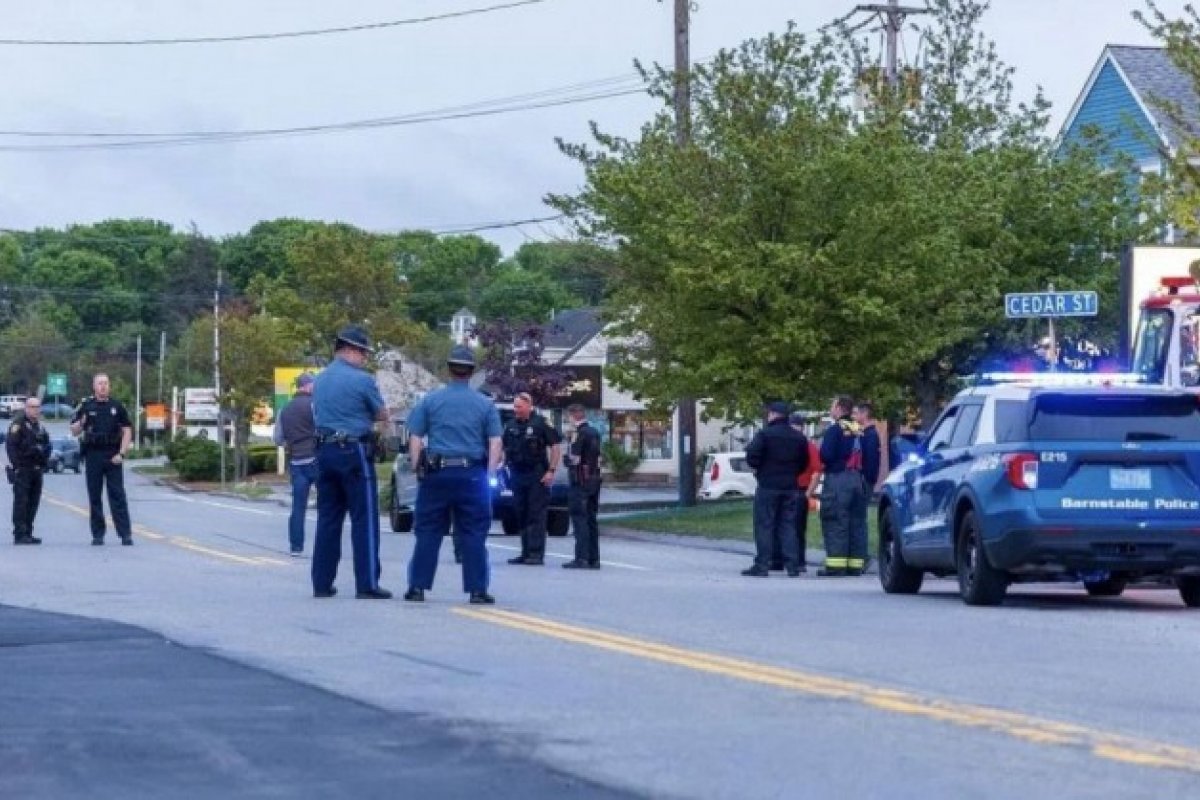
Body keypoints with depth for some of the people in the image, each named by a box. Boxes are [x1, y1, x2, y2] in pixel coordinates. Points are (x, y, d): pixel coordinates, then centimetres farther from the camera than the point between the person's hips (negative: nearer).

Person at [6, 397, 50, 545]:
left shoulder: (39, 425, 17)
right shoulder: (18, 424, -7)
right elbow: (10, 445, -14)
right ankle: (20, 534, -12)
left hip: (36, 470, 8)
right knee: (21, 501, -10)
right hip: (22, 470, -8)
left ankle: (27, 533, 14)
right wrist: (16, 465, -18)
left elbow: (47, 444, 24)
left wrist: (44, 462, 11)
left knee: (33, 502, 8)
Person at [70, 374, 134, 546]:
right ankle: (98, 535, 7)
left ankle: (125, 533, -7)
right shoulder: (86, 406, 7)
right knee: (94, 496, 3)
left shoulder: (117, 406, 7)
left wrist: (121, 453, -5)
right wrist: (80, 424, -14)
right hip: (93, 455, 1)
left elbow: (127, 431, 6)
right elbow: (74, 431, 10)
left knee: (117, 495, -4)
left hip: (113, 456, -1)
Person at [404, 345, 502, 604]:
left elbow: (415, 439, 2)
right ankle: (477, 590, 1)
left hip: (436, 474, 0)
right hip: (472, 475, 0)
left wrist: (418, 471, 5)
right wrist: (489, 475, 2)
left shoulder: (430, 401, 4)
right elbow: (495, 443, 0)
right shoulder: (485, 405, 4)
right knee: (473, 534, 3)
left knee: (428, 533, 5)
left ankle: (417, 587, 4)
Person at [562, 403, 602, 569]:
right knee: (591, 518, 11)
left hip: (580, 480, -9)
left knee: (579, 518, -8)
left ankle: (581, 557, -13)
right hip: (595, 479, 9)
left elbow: (574, 458, -15)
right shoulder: (594, 433, 13)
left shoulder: (579, 434, -13)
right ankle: (594, 558, 11)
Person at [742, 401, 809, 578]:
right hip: (791, 487, 5)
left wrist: (758, 468, 4)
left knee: (764, 525, -1)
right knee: (788, 525, 9)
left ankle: (762, 565, -4)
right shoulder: (799, 438, 8)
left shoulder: (765, 434, -10)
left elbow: (752, 456, -16)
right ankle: (792, 565, 4)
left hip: (768, 485, -5)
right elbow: (804, 463, 11)